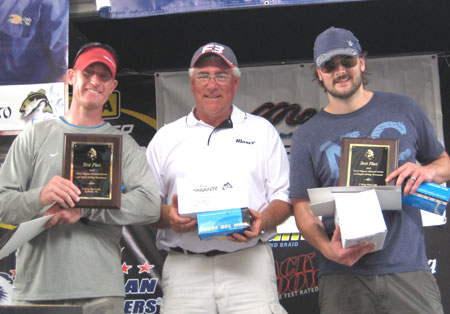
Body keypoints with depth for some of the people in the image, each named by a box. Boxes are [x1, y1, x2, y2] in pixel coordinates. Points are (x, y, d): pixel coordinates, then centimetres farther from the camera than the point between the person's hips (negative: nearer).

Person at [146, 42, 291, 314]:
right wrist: (168, 217, -9)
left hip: (248, 264, -1)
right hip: (184, 268, 1)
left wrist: (263, 221, -11)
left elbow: (283, 199, 10)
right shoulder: (166, 138, 15)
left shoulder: (262, 131, 14)